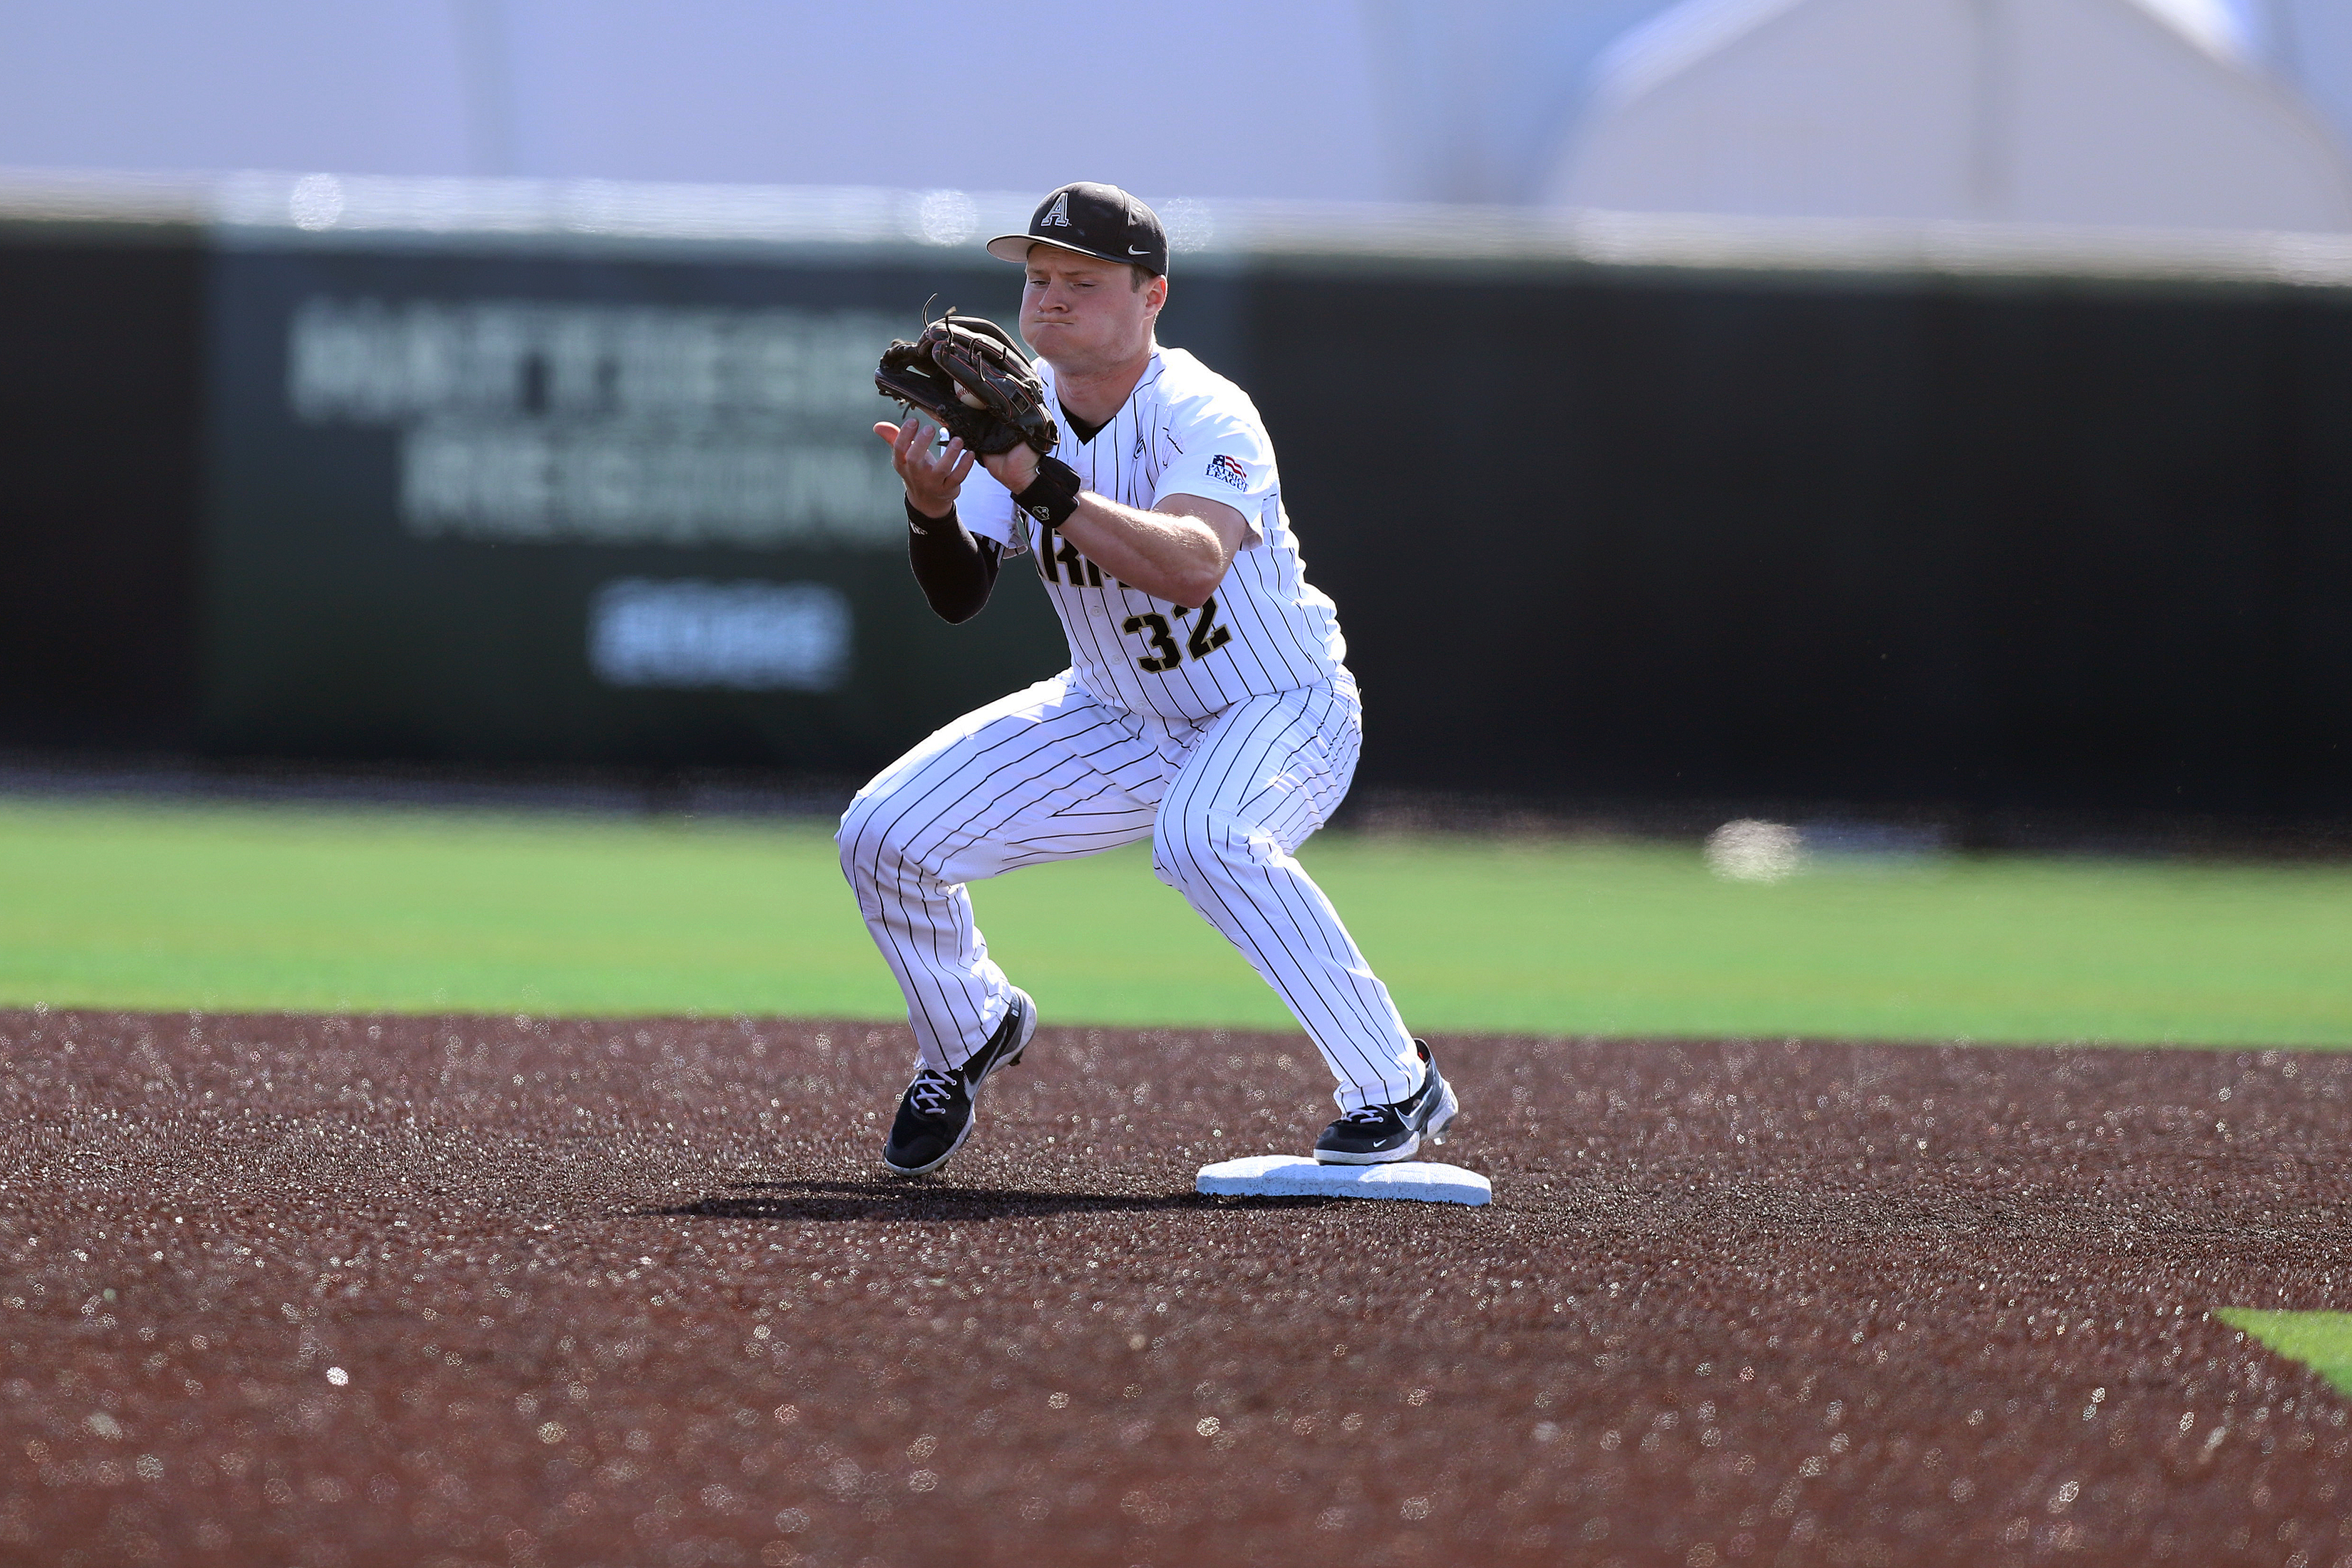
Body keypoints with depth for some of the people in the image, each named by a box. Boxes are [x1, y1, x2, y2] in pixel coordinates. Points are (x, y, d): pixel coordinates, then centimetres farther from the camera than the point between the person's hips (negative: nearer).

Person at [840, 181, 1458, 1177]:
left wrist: (1041, 483, -54)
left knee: (1200, 834, -40)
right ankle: (968, 1035, 23)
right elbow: (959, 598, -15)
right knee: (883, 835, -7)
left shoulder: (1205, 417, -26)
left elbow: (1192, 568, -45)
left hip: (1283, 717, -6)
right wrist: (932, 513, -36)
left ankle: (1394, 1086, -26)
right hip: (1120, 722, 6)